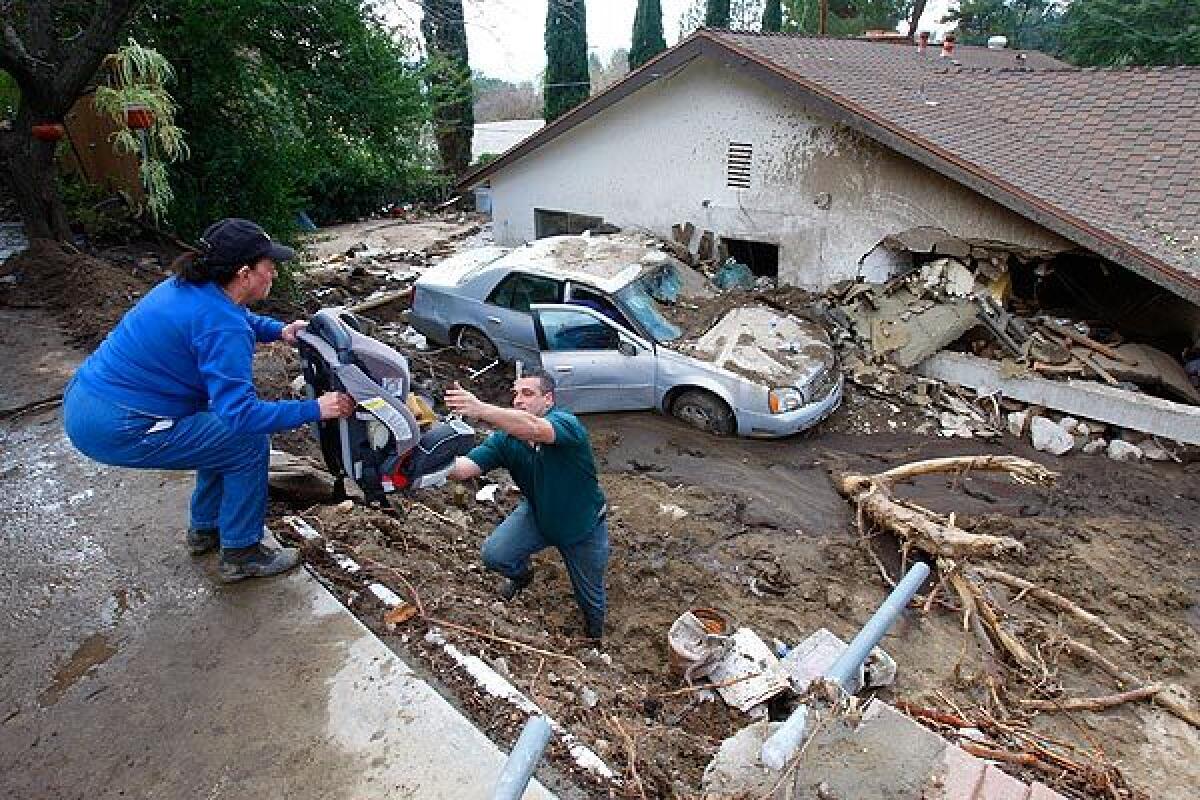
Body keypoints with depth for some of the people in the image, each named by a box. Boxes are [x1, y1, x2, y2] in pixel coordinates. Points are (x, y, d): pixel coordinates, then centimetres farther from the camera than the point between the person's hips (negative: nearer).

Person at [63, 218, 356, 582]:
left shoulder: (190, 286, 4)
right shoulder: (224, 327, -23)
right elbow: (240, 413, -27)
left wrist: (278, 330, 9)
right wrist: (314, 409, -22)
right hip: (114, 431, -9)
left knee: (224, 429, 20)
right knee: (249, 443, -3)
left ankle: (205, 530, 34)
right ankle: (241, 555, 10)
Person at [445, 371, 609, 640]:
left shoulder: (567, 423, -32)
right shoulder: (505, 439, -17)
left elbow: (533, 428, -54)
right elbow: (463, 468, -27)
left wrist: (480, 409, -67)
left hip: (585, 526, -3)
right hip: (537, 514, 3)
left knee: (591, 599, 14)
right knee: (494, 555, -19)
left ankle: (596, 637, 51)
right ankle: (521, 574, 19)